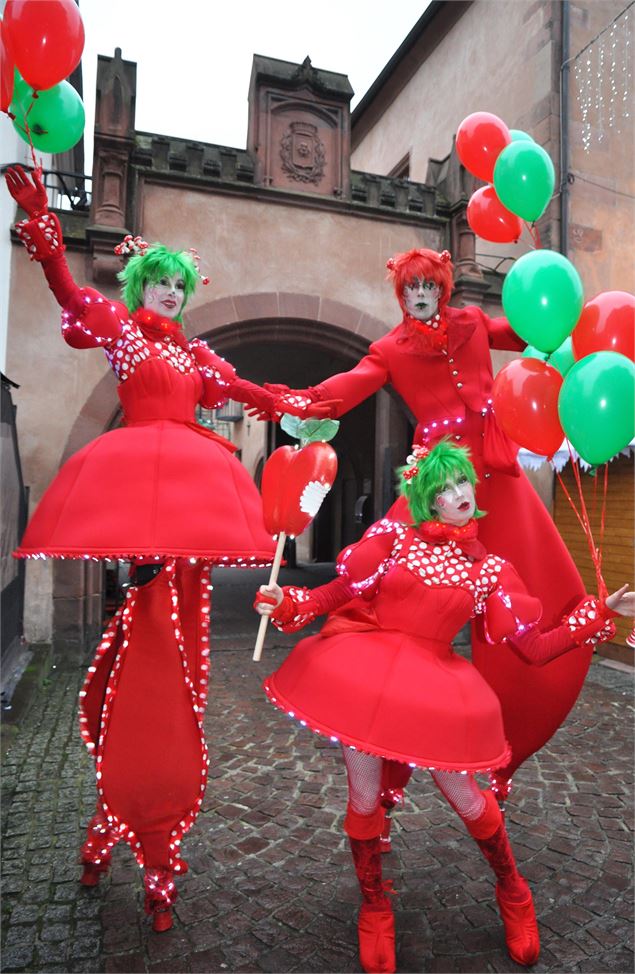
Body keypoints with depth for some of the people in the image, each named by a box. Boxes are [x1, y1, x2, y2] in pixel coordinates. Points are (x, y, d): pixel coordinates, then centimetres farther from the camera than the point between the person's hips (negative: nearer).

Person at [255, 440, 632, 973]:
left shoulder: (490, 569, 4)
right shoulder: (395, 535, 1)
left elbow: (535, 649, 2)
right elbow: (340, 591, -2)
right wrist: (286, 603, -16)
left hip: (436, 689, 1)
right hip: (366, 675, 0)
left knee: (466, 799, 8)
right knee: (365, 799, 5)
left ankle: (514, 896, 42)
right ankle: (375, 912, 35)